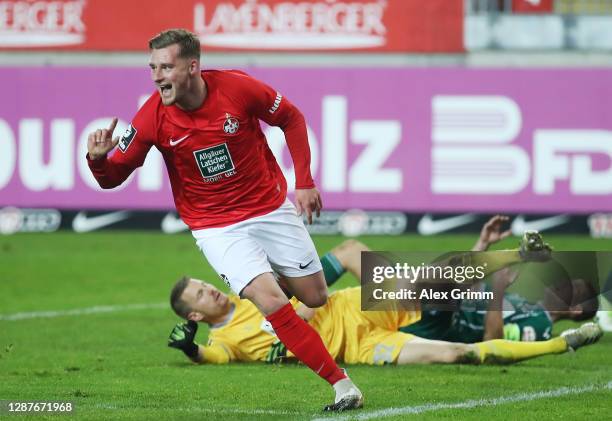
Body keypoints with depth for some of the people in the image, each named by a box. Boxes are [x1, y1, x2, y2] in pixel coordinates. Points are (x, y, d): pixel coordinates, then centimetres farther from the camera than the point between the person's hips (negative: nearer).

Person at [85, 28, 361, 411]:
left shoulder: (237, 88, -19)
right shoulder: (153, 117, -18)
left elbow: (292, 119, -2)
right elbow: (112, 177, -11)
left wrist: (304, 182, -5)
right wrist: (98, 158, -34)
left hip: (271, 207, 2)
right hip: (217, 227, -2)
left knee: (315, 297, 7)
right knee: (271, 301, -20)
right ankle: (341, 383, -10)